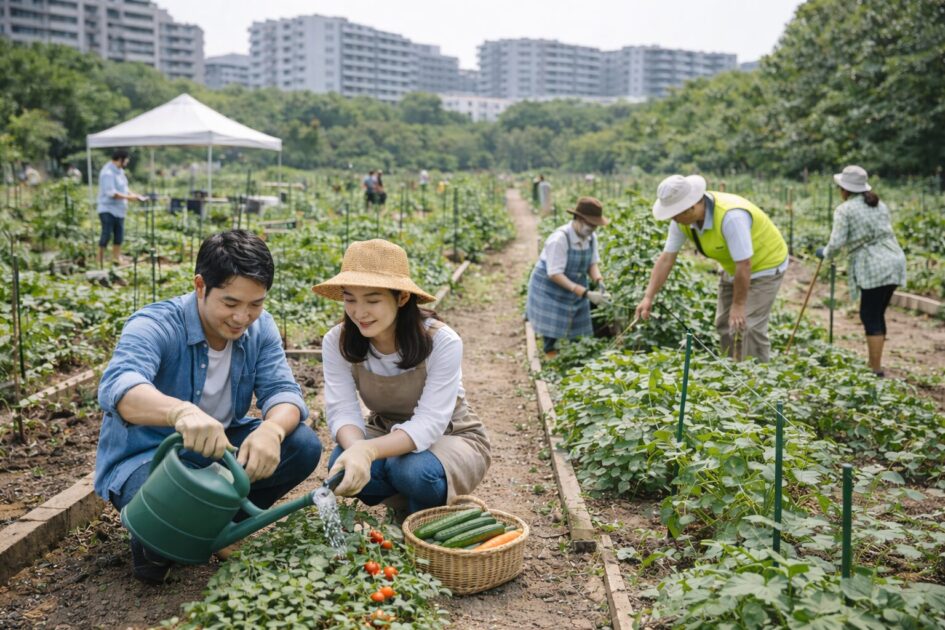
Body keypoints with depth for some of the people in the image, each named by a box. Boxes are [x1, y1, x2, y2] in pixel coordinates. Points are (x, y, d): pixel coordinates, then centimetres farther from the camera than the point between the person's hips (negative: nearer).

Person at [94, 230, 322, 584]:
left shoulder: (260, 329, -7)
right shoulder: (154, 326, -24)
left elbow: (282, 391, -15)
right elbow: (117, 386, -43)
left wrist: (271, 429, -42)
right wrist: (181, 411, -66)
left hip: (219, 448, 6)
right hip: (144, 459, -5)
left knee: (304, 445, -16)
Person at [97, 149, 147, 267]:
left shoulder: (119, 171, 12)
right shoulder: (108, 172, -17)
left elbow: (123, 188, 19)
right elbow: (111, 193, -24)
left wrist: (134, 195, 5)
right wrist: (128, 197, -22)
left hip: (118, 210, 9)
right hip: (108, 210, -9)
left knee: (119, 236, 11)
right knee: (106, 236, -7)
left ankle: (116, 259, 19)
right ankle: (100, 261, 0)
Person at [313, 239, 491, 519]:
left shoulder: (442, 342, -28)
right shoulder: (337, 341, -16)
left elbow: (429, 423, -34)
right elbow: (342, 410, -22)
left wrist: (369, 450, -52)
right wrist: (356, 449, -47)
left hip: (450, 437, -3)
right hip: (387, 436, 4)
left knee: (412, 470, -36)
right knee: (342, 468, -28)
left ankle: (433, 514, 0)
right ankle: (404, 506, 3)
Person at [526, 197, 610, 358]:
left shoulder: (591, 237, -11)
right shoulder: (559, 239, -30)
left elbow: (593, 263, 0)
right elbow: (555, 274, -29)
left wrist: (599, 282, -23)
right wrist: (585, 293, -35)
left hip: (575, 287, 6)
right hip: (550, 289, -6)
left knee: (575, 334, 7)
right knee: (552, 331, -4)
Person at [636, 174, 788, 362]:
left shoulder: (731, 216, -37)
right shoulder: (682, 219, -15)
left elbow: (744, 265, -32)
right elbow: (666, 258, -10)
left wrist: (738, 305, -23)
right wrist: (648, 297, -15)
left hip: (765, 266, -8)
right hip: (733, 268, 8)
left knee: (745, 327, -14)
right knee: (724, 325, 10)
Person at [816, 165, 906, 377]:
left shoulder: (844, 210, -6)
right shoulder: (879, 205, 17)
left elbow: (836, 243, -11)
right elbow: (884, 232, 19)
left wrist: (824, 253, 9)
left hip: (874, 268, -8)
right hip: (894, 262, 8)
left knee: (871, 316, -3)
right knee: (877, 314, 14)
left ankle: (876, 370, -3)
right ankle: (874, 363, 19)